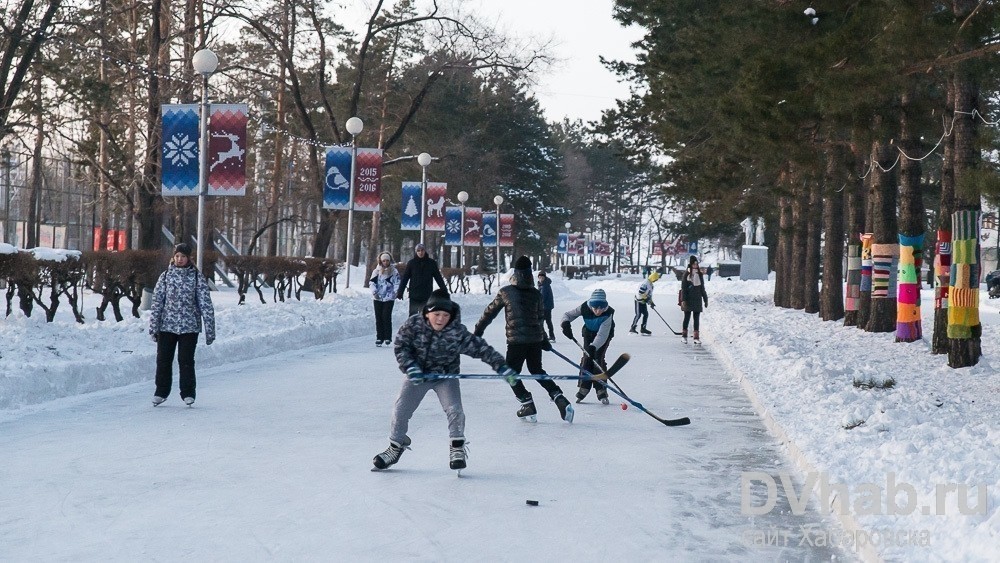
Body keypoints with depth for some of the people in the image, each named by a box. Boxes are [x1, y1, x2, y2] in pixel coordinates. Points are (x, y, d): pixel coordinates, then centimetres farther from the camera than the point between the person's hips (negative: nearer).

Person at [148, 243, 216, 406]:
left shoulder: (197, 277, -2)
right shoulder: (165, 276, 3)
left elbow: (205, 304, -3)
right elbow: (156, 302, 3)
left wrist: (210, 330, -6)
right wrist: (153, 327, -2)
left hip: (189, 327, -2)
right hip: (167, 325, 2)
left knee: (186, 361, -2)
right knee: (163, 360, 7)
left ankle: (188, 393, 11)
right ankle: (161, 392, 21)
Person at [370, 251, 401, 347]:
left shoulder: (394, 271, 5)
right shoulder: (376, 271, 9)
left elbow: (397, 282, 0)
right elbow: (371, 282, 6)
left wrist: (396, 291, -16)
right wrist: (374, 291, -8)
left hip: (389, 297, -3)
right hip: (378, 298, 3)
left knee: (386, 317, -9)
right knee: (378, 317, 4)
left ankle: (388, 337, -1)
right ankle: (379, 337, 9)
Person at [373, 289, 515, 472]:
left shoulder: (457, 333, -24)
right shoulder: (414, 325, -21)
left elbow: (480, 348, -22)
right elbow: (401, 346, -12)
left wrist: (501, 366, -29)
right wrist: (410, 367, -25)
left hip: (446, 376, -1)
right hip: (417, 374, 1)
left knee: (454, 410, -17)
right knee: (400, 410, 0)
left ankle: (457, 448, 5)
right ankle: (396, 447, 22)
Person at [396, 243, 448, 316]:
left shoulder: (432, 263, 1)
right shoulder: (411, 263, 0)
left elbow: (438, 277, 5)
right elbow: (404, 278, 0)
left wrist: (444, 290, 3)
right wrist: (400, 292, -5)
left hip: (426, 296, 0)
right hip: (414, 296, 0)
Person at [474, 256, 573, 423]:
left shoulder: (505, 292, -3)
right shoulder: (536, 294, 5)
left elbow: (490, 312, 4)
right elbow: (540, 318, 13)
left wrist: (478, 331, 14)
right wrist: (544, 339, 27)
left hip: (516, 340, -4)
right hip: (536, 339, 4)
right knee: (537, 371, 21)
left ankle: (528, 405, 4)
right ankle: (560, 399, 9)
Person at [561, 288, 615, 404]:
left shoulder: (608, 313, -36)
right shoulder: (585, 308, -29)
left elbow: (602, 334, -39)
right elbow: (567, 315, -18)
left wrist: (593, 347, -53)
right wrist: (566, 323, -40)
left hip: (604, 334, -3)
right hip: (589, 333, 3)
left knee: (598, 359, -13)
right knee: (587, 358, -5)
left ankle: (601, 392, -6)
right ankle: (583, 388, 5)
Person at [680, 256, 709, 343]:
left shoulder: (699, 274, 9)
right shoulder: (686, 274, -3)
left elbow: (702, 288, 14)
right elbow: (683, 288, -6)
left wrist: (705, 299, 12)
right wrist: (683, 300, -14)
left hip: (697, 300, 3)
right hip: (688, 300, -3)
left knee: (696, 319, 3)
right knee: (687, 318, 2)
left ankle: (696, 337, 3)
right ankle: (684, 336, 12)